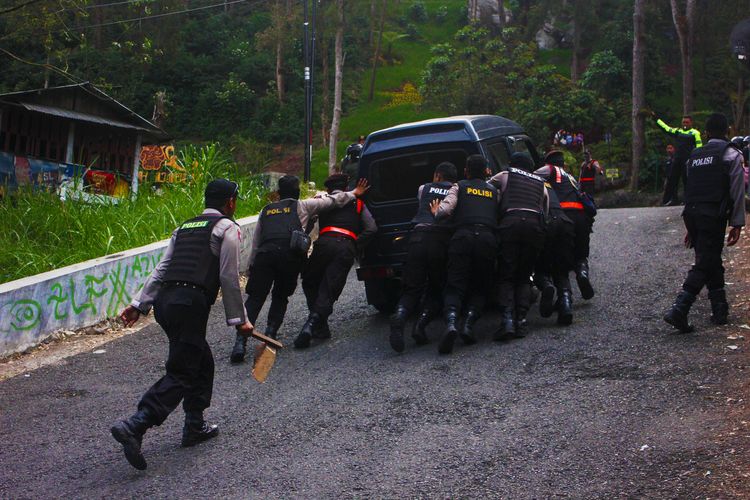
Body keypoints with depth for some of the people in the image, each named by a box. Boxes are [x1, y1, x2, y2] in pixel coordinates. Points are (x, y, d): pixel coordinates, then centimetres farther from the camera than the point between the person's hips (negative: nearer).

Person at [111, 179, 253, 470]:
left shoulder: (185, 227, 24)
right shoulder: (227, 228, 2)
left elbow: (162, 268, 17)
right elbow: (229, 277, -3)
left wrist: (139, 304, 14)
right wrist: (239, 319, 1)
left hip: (164, 300, 8)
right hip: (190, 304, -8)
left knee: (202, 362, 22)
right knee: (181, 373, -7)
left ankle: (194, 427, 28)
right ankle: (134, 427, -21)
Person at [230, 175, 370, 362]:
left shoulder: (266, 210, 31)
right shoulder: (303, 206, 23)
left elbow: (255, 243, 27)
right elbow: (333, 200, 27)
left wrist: (251, 268, 28)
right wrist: (354, 193, 39)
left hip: (265, 254, 2)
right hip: (290, 254, -1)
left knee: (254, 298, 0)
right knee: (280, 297, 18)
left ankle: (240, 342, -15)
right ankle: (270, 336, 4)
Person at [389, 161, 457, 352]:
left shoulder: (424, 188, 21)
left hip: (419, 235, 1)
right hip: (444, 240, -1)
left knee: (412, 289, 4)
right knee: (437, 290, 12)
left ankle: (399, 318, -24)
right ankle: (422, 323, -13)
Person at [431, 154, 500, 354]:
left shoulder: (459, 186, 18)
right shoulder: (494, 191, 26)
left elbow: (446, 208, 1)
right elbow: (500, 216, 14)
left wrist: (436, 214, 20)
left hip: (463, 235, -1)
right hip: (488, 238, 1)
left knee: (455, 286, -3)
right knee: (480, 288, 13)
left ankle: (451, 323, -30)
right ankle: (469, 324, -10)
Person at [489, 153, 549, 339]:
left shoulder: (505, 175, 22)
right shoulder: (541, 183, 29)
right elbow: (546, 212, 23)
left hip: (511, 222, -2)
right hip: (535, 225, 2)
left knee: (507, 276, 1)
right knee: (524, 278, 11)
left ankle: (507, 318, -18)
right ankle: (521, 320, -4)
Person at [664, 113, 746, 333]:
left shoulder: (695, 156, 16)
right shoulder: (731, 154, -2)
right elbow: (737, 191, -6)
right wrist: (737, 223, -1)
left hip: (692, 214, 6)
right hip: (714, 216, -6)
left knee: (712, 261, 18)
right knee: (704, 264, -6)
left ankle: (720, 310, 24)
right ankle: (678, 310, -18)